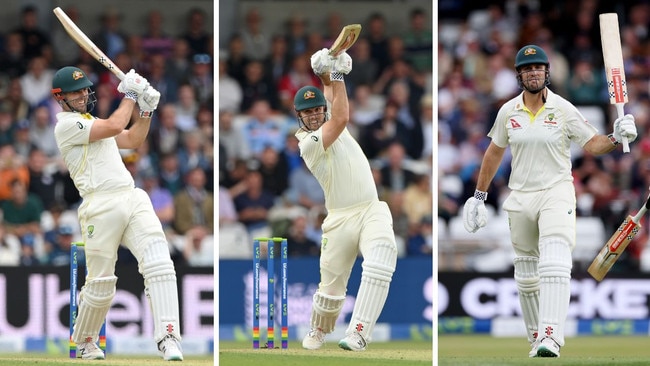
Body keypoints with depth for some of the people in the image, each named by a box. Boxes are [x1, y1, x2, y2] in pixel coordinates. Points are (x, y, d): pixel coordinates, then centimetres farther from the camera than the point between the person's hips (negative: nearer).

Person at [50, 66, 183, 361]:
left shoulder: (90, 121, 27)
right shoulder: (66, 125, -2)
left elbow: (132, 140, 27)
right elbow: (114, 127, -12)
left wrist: (146, 109, 14)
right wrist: (129, 95, 0)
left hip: (133, 198, 7)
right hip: (101, 206, -7)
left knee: (159, 263, -14)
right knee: (100, 283, 0)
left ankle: (168, 337, -21)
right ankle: (84, 342, 24)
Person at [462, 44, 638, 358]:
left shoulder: (563, 109, -4)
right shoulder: (508, 111, 5)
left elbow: (592, 144, -4)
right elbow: (495, 152, 16)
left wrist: (616, 138, -25)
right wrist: (479, 196, 19)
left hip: (557, 193, -4)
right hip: (520, 198, 4)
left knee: (554, 266, -22)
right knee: (526, 277, 9)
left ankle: (551, 338, -31)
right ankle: (536, 339, 21)